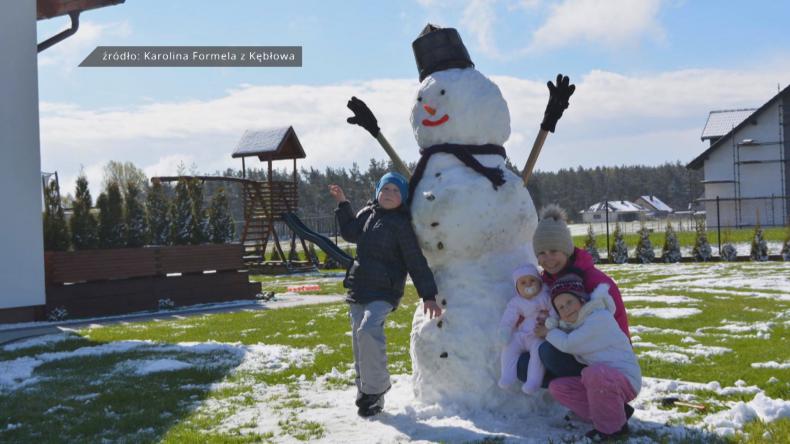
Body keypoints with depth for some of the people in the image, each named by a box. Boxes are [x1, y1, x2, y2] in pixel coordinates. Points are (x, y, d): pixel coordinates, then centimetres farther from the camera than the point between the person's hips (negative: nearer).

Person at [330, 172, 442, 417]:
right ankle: (364, 394, 20)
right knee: (359, 342, 7)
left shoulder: (401, 224, -7)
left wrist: (428, 295, -12)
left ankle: (374, 392, -15)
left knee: (368, 331, -28)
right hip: (358, 288, 7)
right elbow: (350, 233, 29)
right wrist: (343, 203, 23)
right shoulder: (367, 213, 12)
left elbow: (416, 263, -8)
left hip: (383, 291, -7)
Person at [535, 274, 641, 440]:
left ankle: (613, 427, -16)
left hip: (625, 379, -9)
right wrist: (551, 323, -5)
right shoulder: (572, 324, 13)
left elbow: (568, 344, -17)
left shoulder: (600, 317, -17)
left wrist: (548, 333, 0)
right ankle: (608, 414, -1)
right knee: (557, 387, 0)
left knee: (594, 372, -39)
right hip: (599, 382, 9)